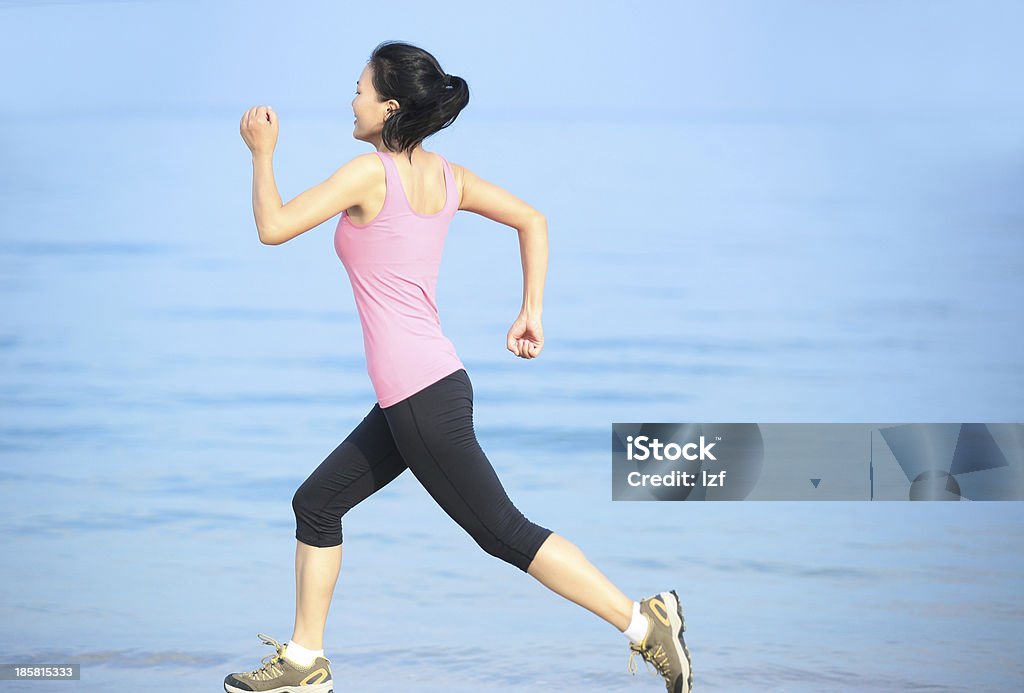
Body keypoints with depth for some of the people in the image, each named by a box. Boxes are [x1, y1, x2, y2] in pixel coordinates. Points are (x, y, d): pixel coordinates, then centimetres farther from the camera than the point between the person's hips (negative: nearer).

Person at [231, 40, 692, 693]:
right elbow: (533, 220, 15)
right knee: (316, 505, 16)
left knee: (506, 533, -4)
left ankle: (645, 621, -2)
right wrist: (532, 312, 16)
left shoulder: (370, 174, -14)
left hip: (421, 398, -9)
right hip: (426, 389, 9)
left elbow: (273, 227, -13)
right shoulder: (445, 175, 10)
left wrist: (262, 151, 2)